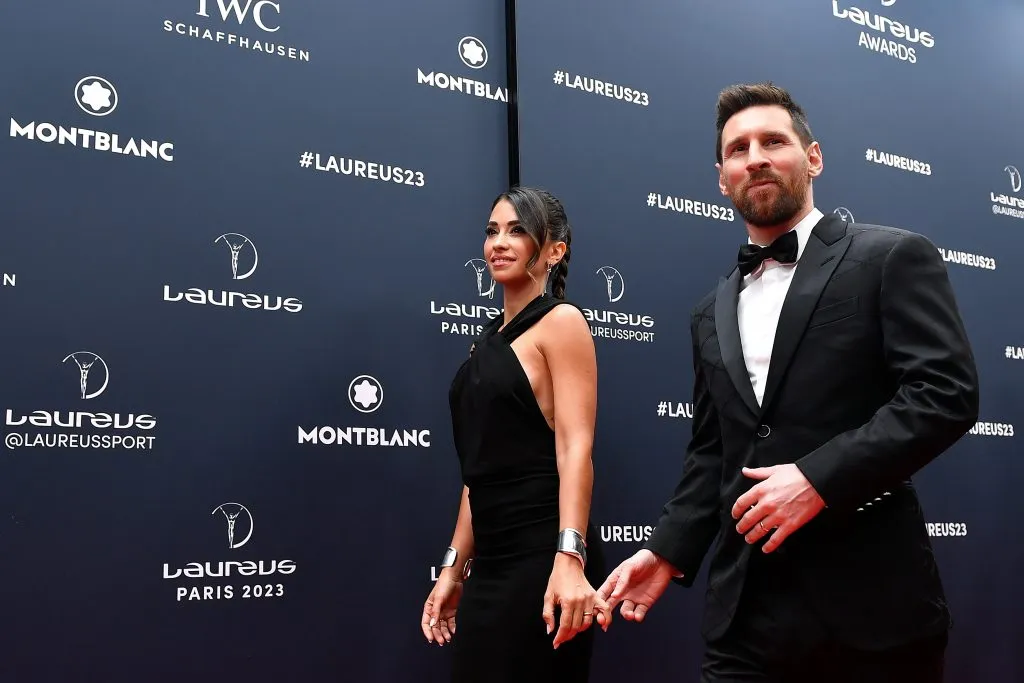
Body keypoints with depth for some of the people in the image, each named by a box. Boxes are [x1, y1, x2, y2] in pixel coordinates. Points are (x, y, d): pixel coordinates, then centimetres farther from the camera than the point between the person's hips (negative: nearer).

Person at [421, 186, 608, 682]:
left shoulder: (561, 322, -5)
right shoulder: (490, 339, 15)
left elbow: (575, 448, -16)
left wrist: (570, 557, -27)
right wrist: (454, 568, 13)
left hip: (543, 558, -7)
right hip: (492, 562, 7)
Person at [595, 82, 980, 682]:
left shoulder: (892, 258, -1)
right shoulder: (713, 314, 16)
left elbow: (947, 392, -11)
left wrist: (819, 477, -19)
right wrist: (669, 551, 4)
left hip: (870, 602, -4)